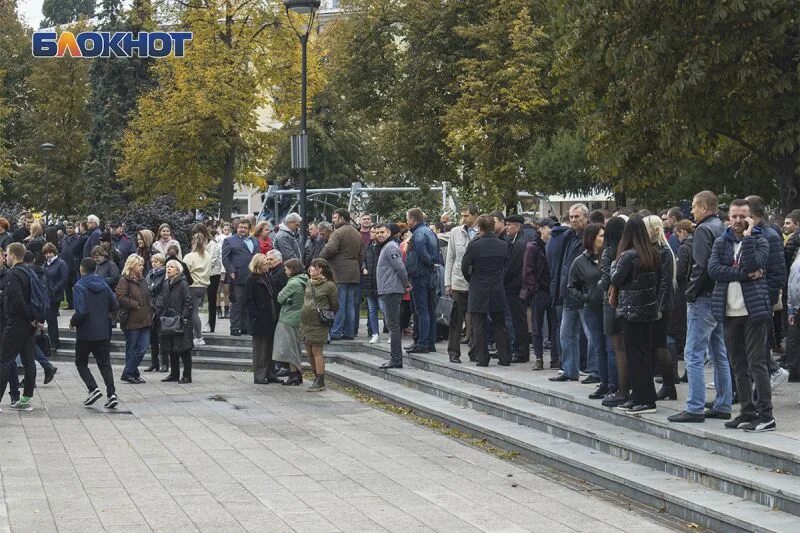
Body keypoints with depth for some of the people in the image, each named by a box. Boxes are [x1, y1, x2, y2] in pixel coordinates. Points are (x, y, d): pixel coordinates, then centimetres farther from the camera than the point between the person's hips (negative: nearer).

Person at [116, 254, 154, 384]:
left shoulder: (142, 280, 17)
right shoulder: (124, 281, -9)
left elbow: (148, 297, 27)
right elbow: (121, 298, -20)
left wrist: (150, 308, 11)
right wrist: (136, 305, -17)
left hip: (145, 320, 7)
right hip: (132, 320, -7)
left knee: (144, 347, 1)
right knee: (132, 348, -1)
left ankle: (131, 373, 11)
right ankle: (128, 373, 9)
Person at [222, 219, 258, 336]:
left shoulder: (255, 242, 19)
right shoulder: (229, 241, 4)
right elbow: (225, 258, -2)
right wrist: (231, 272, -12)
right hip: (238, 278, -5)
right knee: (237, 303, -4)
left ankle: (246, 327, 12)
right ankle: (235, 328, -1)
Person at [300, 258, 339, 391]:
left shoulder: (329, 286, -8)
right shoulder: (309, 284, 11)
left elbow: (335, 306, -2)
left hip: (318, 324, -7)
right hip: (305, 321, 7)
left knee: (316, 351, -6)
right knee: (309, 352, 10)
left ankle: (320, 382, -1)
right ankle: (317, 378, 23)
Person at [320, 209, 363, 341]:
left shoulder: (338, 232, -11)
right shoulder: (356, 233, 18)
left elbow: (329, 249, -22)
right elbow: (361, 254, 21)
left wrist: (319, 259, -7)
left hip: (339, 273, -8)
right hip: (354, 274, 8)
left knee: (338, 304, -6)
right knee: (350, 304, 10)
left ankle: (335, 332, -6)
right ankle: (349, 332, 12)